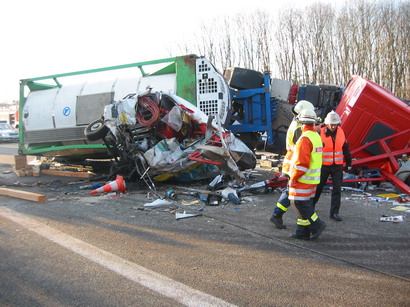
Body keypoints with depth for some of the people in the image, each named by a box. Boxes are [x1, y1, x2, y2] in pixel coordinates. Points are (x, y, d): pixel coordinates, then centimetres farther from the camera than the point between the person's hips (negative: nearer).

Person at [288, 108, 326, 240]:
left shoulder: (305, 138, -18)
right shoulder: (317, 136, 13)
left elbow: (301, 162, -23)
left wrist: (293, 178, -15)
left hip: (303, 179, -9)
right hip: (313, 179, 9)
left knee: (299, 203, -2)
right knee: (306, 204, 12)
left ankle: (316, 225, 0)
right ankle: (303, 232, 17)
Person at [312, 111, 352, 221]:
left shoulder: (341, 132, 1)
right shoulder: (320, 133, -14)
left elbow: (345, 148, 13)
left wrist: (348, 162, 17)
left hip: (338, 166, 3)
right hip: (324, 166, -3)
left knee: (337, 189, 1)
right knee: (318, 187, 12)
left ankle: (334, 212, 8)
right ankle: (310, 205, 32)